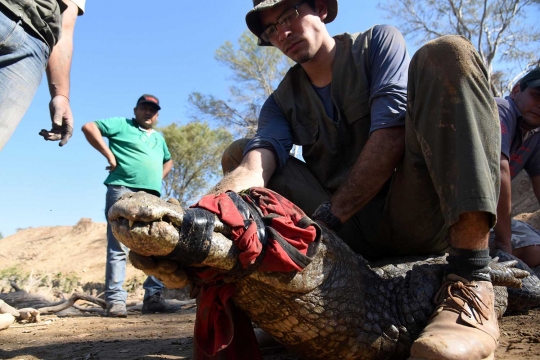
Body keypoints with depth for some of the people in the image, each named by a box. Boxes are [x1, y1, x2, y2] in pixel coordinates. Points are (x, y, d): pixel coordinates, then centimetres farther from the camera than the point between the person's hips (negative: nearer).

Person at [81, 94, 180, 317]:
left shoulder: (159, 138, 27)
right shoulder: (122, 125, 9)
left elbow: (168, 161, 40)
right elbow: (89, 127, 0)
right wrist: (110, 155, -7)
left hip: (152, 197, 7)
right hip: (123, 190, -6)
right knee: (118, 247, -8)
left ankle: (153, 297, 10)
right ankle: (115, 301, -6)